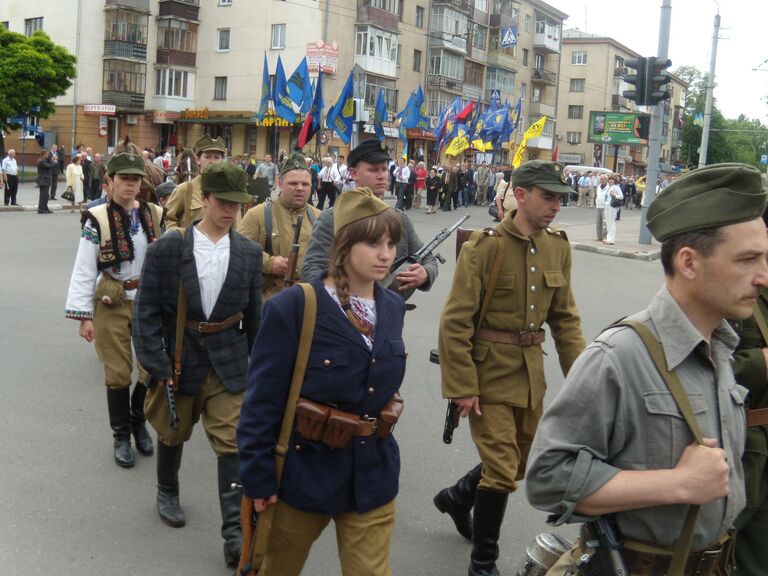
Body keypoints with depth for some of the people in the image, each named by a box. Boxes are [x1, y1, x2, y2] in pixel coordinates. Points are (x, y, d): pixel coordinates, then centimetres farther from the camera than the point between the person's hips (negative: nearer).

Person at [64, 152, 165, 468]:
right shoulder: (97, 220, -8)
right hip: (111, 304, -3)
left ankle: (138, 421, 33)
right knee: (118, 373, 6)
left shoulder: (154, 215, 2)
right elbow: (84, 270, -8)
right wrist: (84, 316, -11)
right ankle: (121, 435, 24)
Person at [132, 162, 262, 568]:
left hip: (229, 363, 1)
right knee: (173, 433, 19)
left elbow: (254, 314, 6)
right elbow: (146, 313, -8)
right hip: (179, 360, -1)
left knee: (233, 443, -3)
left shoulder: (249, 253, -2)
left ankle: (235, 531, 5)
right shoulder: (167, 248, -10)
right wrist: (158, 367, -12)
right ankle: (167, 492, 47)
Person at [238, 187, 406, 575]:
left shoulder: (393, 308, 0)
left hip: (372, 476, 4)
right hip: (305, 471, -4)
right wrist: (258, 478, -14)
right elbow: (262, 402, -15)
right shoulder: (292, 308, -19)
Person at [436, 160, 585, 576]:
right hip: (489, 373, -6)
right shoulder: (484, 246, -15)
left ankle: (457, 497, 46)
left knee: (519, 462, 19)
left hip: (531, 373, 7)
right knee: (502, 470, -3)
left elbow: (565, 317, 11)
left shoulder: (558, 248, 3)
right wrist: (462, 387, -17)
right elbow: (455, 323, -16)